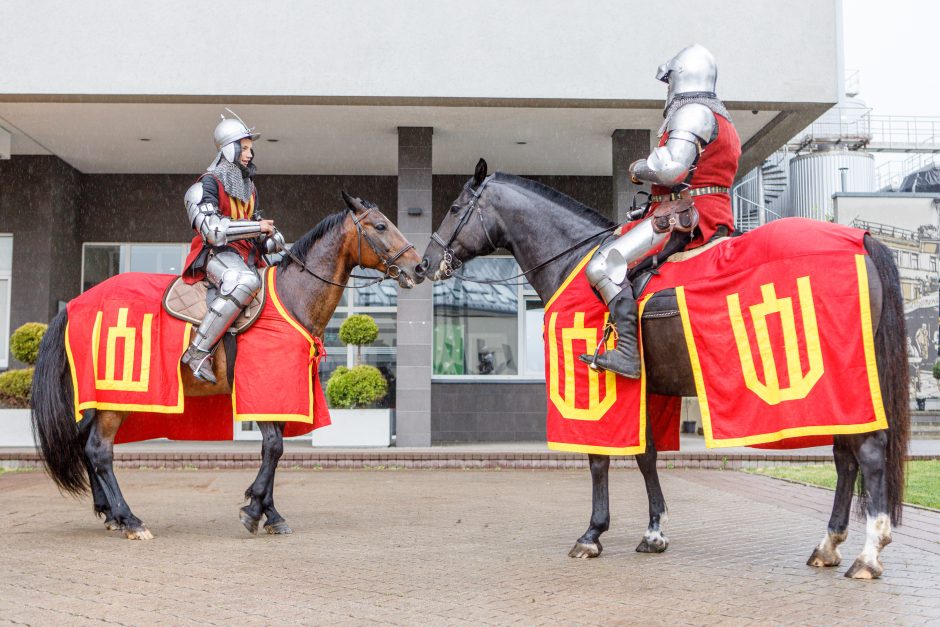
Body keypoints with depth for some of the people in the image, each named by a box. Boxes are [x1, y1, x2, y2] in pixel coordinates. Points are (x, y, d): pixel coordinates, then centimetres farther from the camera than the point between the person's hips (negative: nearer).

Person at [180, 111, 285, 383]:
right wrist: (257, 227, -14)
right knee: (245, 281, -39)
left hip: (247, 257, 9)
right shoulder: (209, 183, -3)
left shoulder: (249, 186, 23)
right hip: (216, 254, -9)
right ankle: (198, 351, -37)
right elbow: (212, 230, -16)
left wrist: (270, 238, 7)